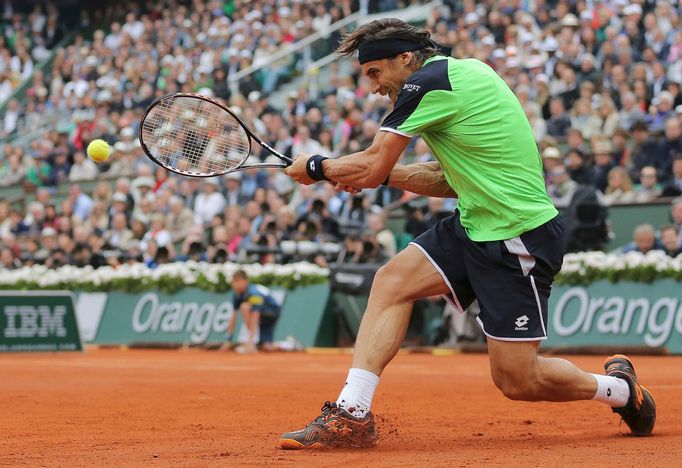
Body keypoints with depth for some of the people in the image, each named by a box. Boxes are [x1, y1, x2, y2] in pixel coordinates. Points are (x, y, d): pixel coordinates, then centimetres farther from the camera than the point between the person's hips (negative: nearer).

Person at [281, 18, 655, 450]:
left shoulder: (427, 83, -14)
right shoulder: (462, 72, 14)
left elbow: (370, 168, -11)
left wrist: (316, 167, 7)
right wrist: (379, 174, 12)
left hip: (519, 238, -10)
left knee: (516, 381, -4)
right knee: (393, 280, -3)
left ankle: (620, 388, 20)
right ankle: (352, 414, -6)